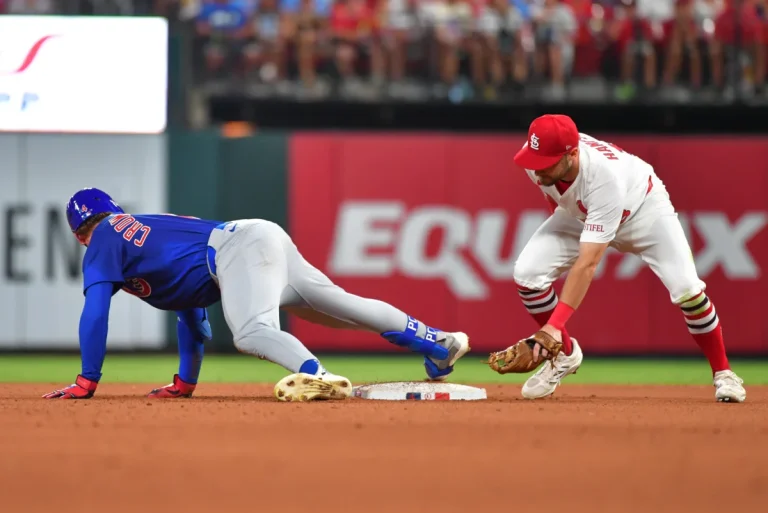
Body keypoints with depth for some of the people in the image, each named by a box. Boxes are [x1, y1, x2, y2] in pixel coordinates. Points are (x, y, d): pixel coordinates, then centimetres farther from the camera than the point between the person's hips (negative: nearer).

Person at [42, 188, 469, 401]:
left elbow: (95, 312, -2)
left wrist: (87, 383, -1)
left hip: (239, 248, -9)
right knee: (341, 306, 15)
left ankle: (315, 376, -59)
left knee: (253, 332, -31)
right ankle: (439, 343, 16)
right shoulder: (152, 232, 35)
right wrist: (185, 384, 40)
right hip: (267, 241, 9)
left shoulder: (105, 238, 11)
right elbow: (192, 315, 39)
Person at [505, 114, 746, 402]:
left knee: (685, 287, -21)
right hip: (578, 214, 5)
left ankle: (722, 373, 2)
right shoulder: (534, 157, -30)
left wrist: (555, 325, -53)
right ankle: (564, 353, 5)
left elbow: (587, 264, -48)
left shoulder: (605, 178, -46)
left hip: (642, 206, -5)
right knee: (527, 272, -18)